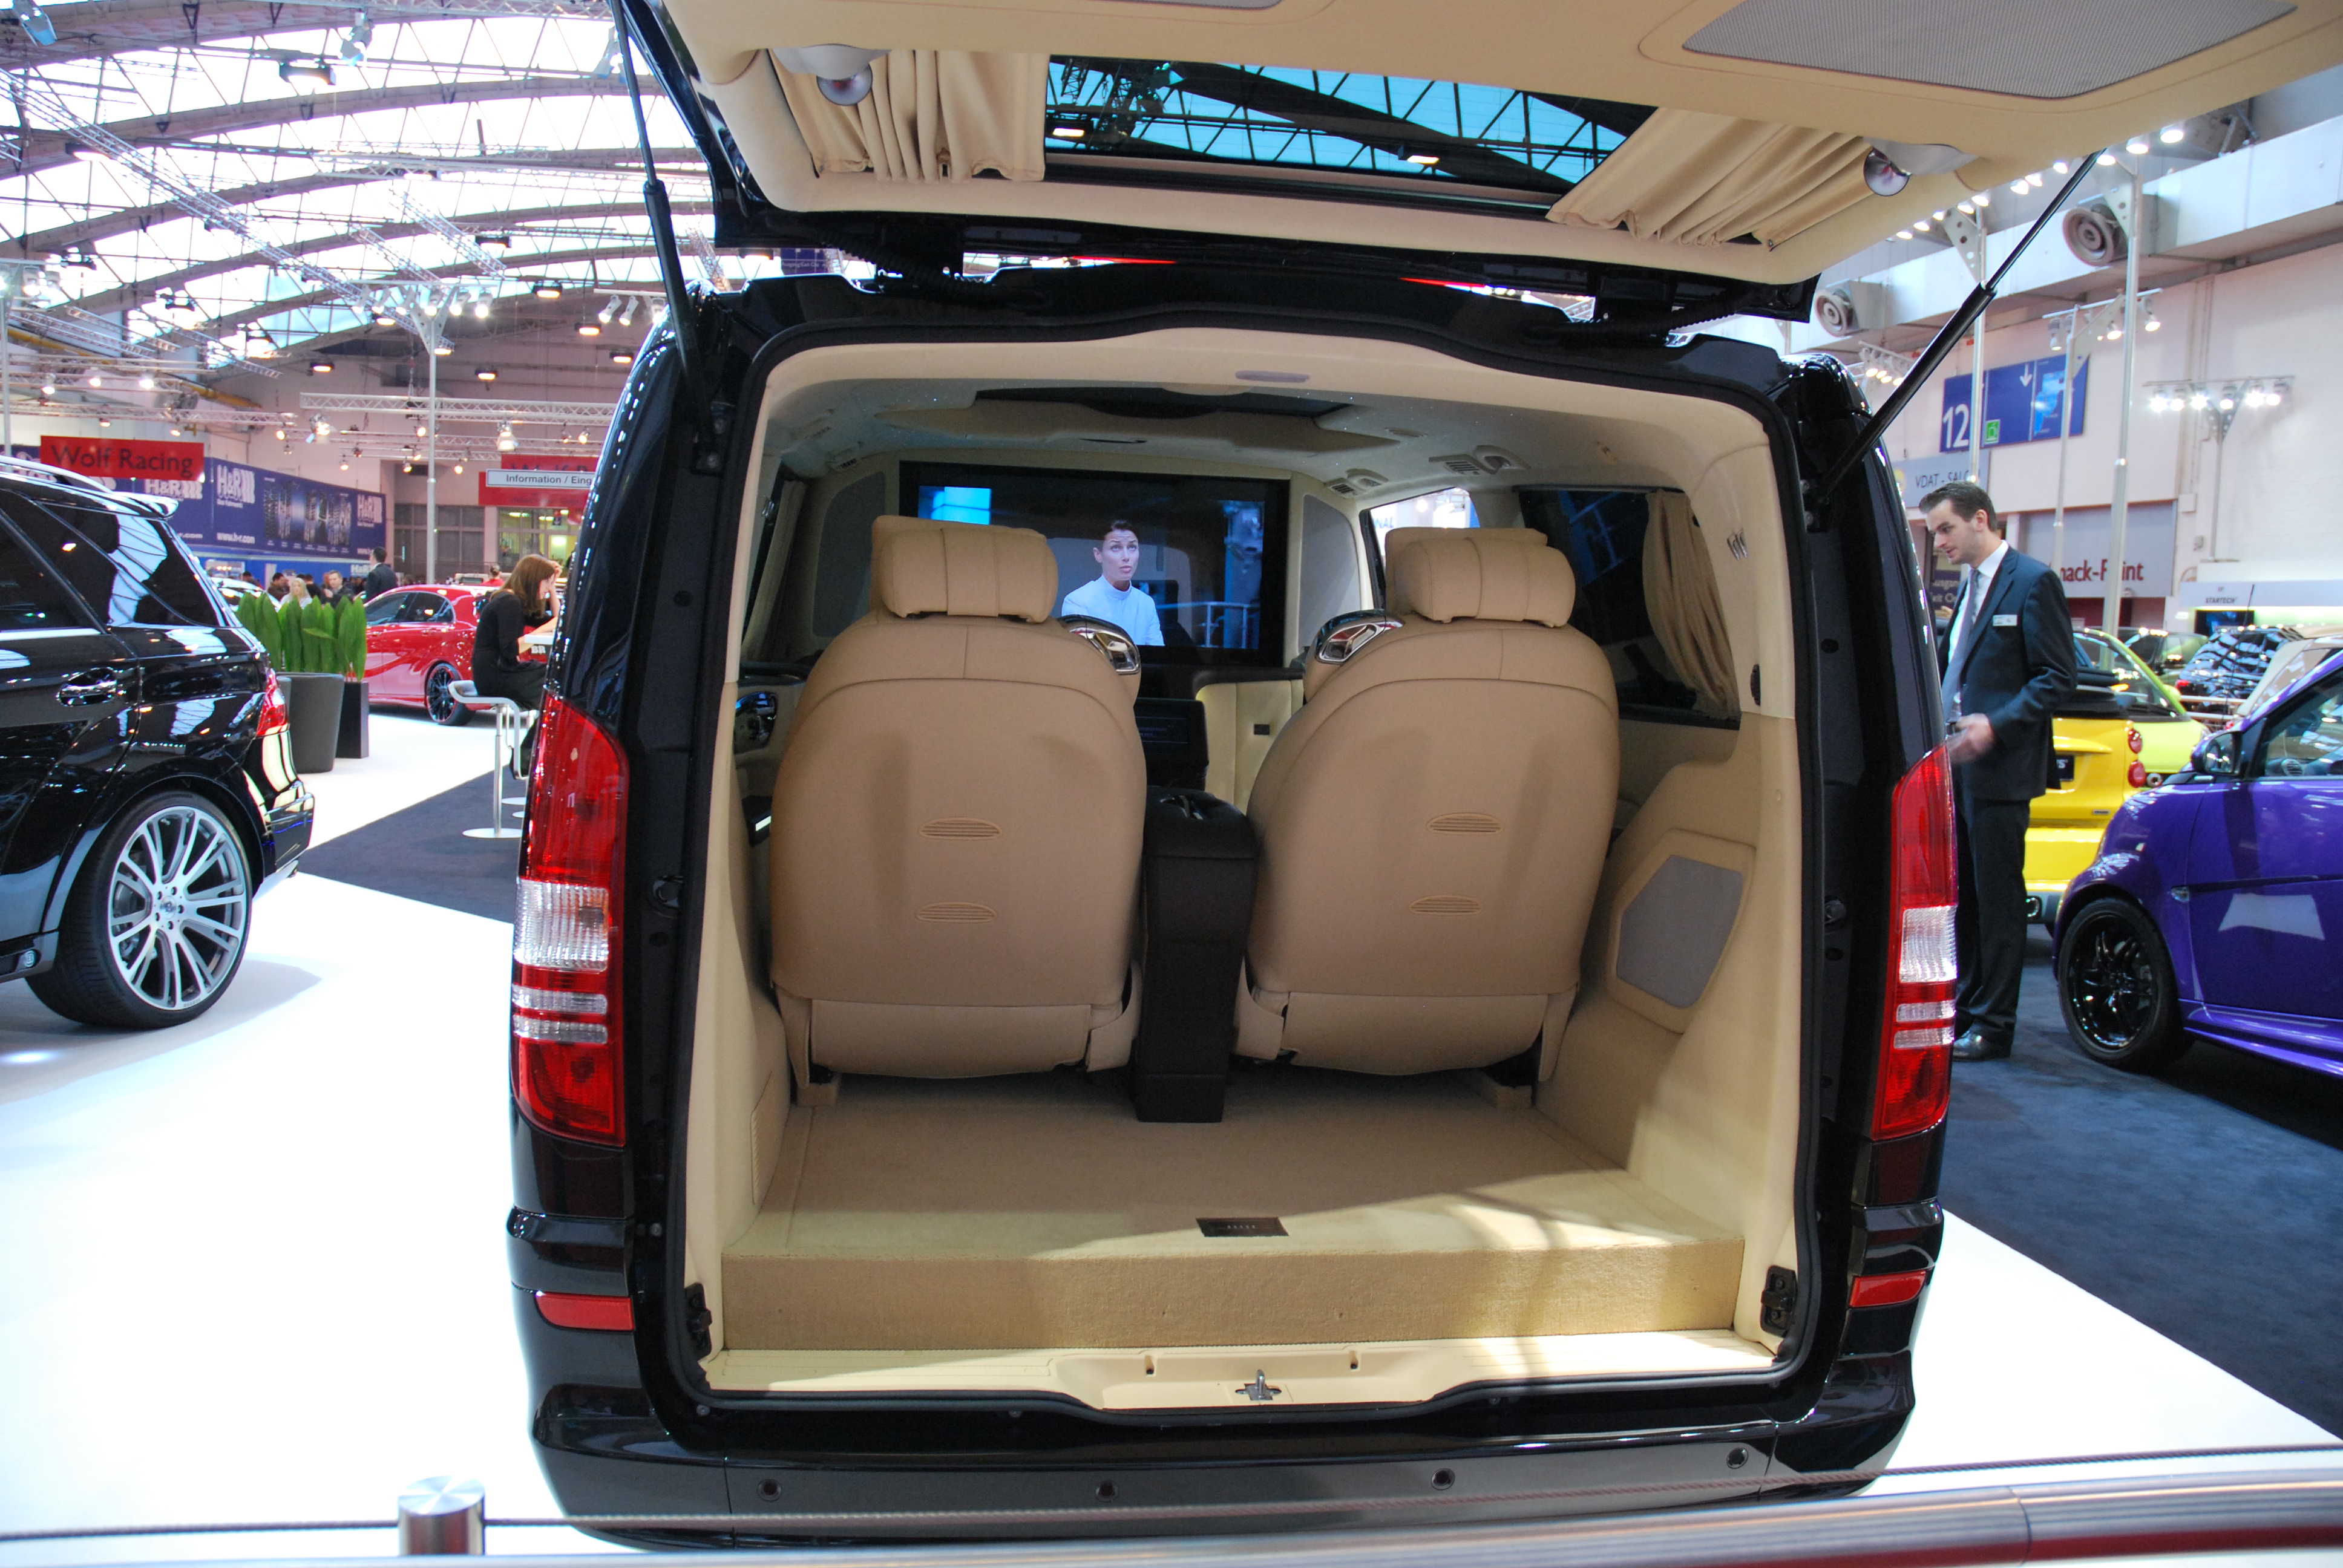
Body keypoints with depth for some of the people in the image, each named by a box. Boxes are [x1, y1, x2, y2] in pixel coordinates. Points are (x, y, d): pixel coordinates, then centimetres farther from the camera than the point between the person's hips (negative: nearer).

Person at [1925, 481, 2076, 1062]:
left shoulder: (2033, 582, -9)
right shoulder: (1970, 586, 17)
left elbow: (2057, 677, -12)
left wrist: (1997, 725, -21)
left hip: (1999, 770, -8)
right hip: (1957, 764, 8)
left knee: (1997, 899, -1)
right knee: (1961, 894, 14)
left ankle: (1993, 1024, 7)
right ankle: (1965, 1007, 24)